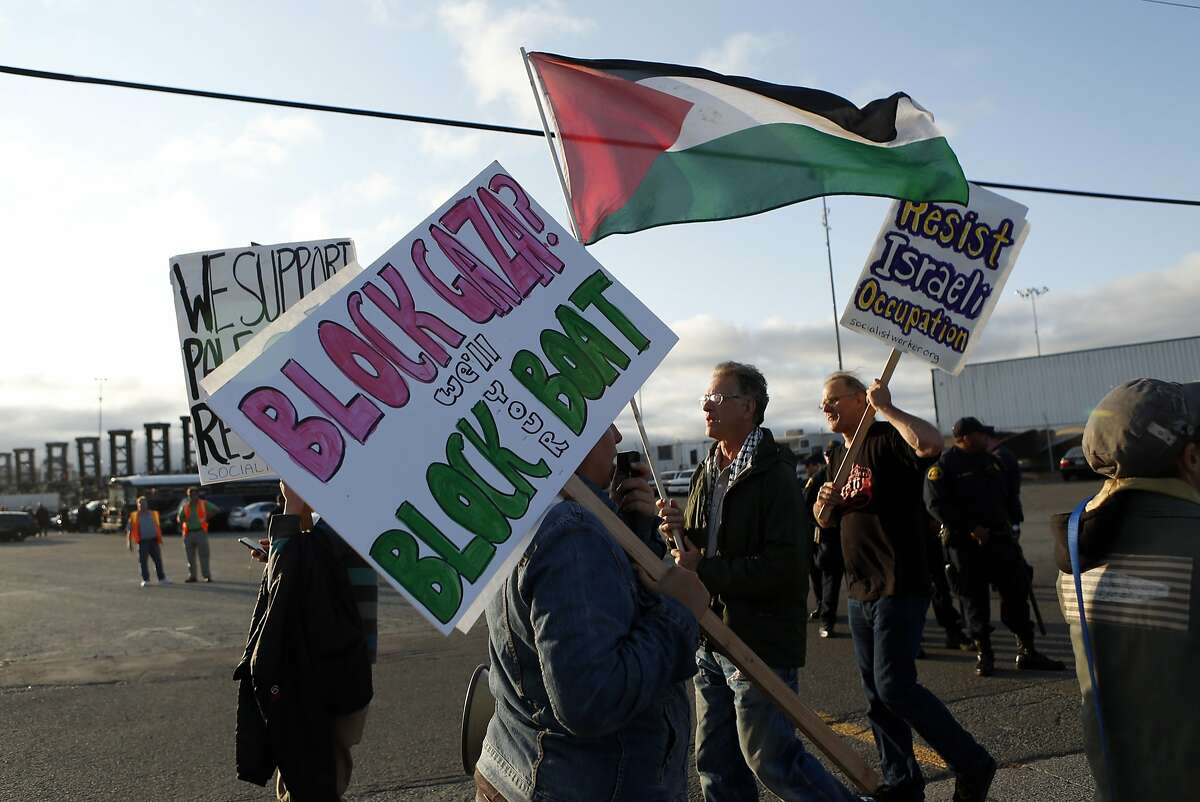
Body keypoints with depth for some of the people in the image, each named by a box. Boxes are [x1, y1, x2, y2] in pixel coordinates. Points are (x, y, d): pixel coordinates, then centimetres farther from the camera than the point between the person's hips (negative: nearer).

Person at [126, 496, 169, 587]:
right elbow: (129, 529, 2)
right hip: (143, 541, -2)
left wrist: (160, 540, 17)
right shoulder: (134, 516, 2)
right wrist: (129, 542, -6)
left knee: (158, 560, 4)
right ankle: (146, 580, 8)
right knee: (143, 561, -2)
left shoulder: (153, 514, 11)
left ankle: (162, 579, 11)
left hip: (153, 540, 2)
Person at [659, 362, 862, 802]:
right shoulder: (708, 470, 10)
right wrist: (682, 530, -5)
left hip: (759, 641, -8)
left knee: (770, 759, 4)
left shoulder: (773, 474, -15)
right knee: (716, 765, 15)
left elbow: (786, 566, -24)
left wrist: (705, 570, -21)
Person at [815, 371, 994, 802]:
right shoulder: (838, 455, 15)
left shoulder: (887, 440, -11)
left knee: (894, 686, -11)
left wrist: (886, 407, -23)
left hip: (899, 587, -9)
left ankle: (972, 764, 7)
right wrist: (824, 502, 0)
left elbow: (931, 444, -34)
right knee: (876, 692, 12)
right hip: (860, 589, 9)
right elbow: (824, 520, 22)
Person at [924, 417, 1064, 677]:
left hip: (999, 537, 6)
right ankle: (983, 655, 12)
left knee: (1017, 589, 5)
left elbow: (1007, 496, 25)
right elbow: (936, 504, -16)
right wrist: (970, 528, -19)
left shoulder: (991, 461, 15)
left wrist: (1007, 522, 12)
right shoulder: (944, 465, -8)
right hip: (965, 543, -6)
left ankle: (1026, 651, 15)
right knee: (975, 598, 1)